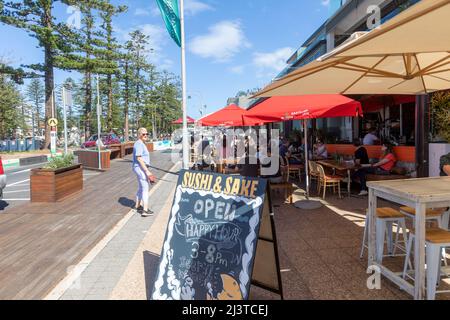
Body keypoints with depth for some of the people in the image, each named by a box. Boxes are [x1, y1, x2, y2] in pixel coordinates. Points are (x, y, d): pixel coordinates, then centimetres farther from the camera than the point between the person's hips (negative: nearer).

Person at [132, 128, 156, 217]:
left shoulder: (142, 144, 16)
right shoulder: (139, 144, -16)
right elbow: (139, 159, -22)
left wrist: (147, 170, 24)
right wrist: (147, 171, -24)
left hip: (140, 168, 11)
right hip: (141, 168, -11)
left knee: (141, 188, 20)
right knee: (145, 188, -8)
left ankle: (138, 206, 33)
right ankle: (145, 210, -6)